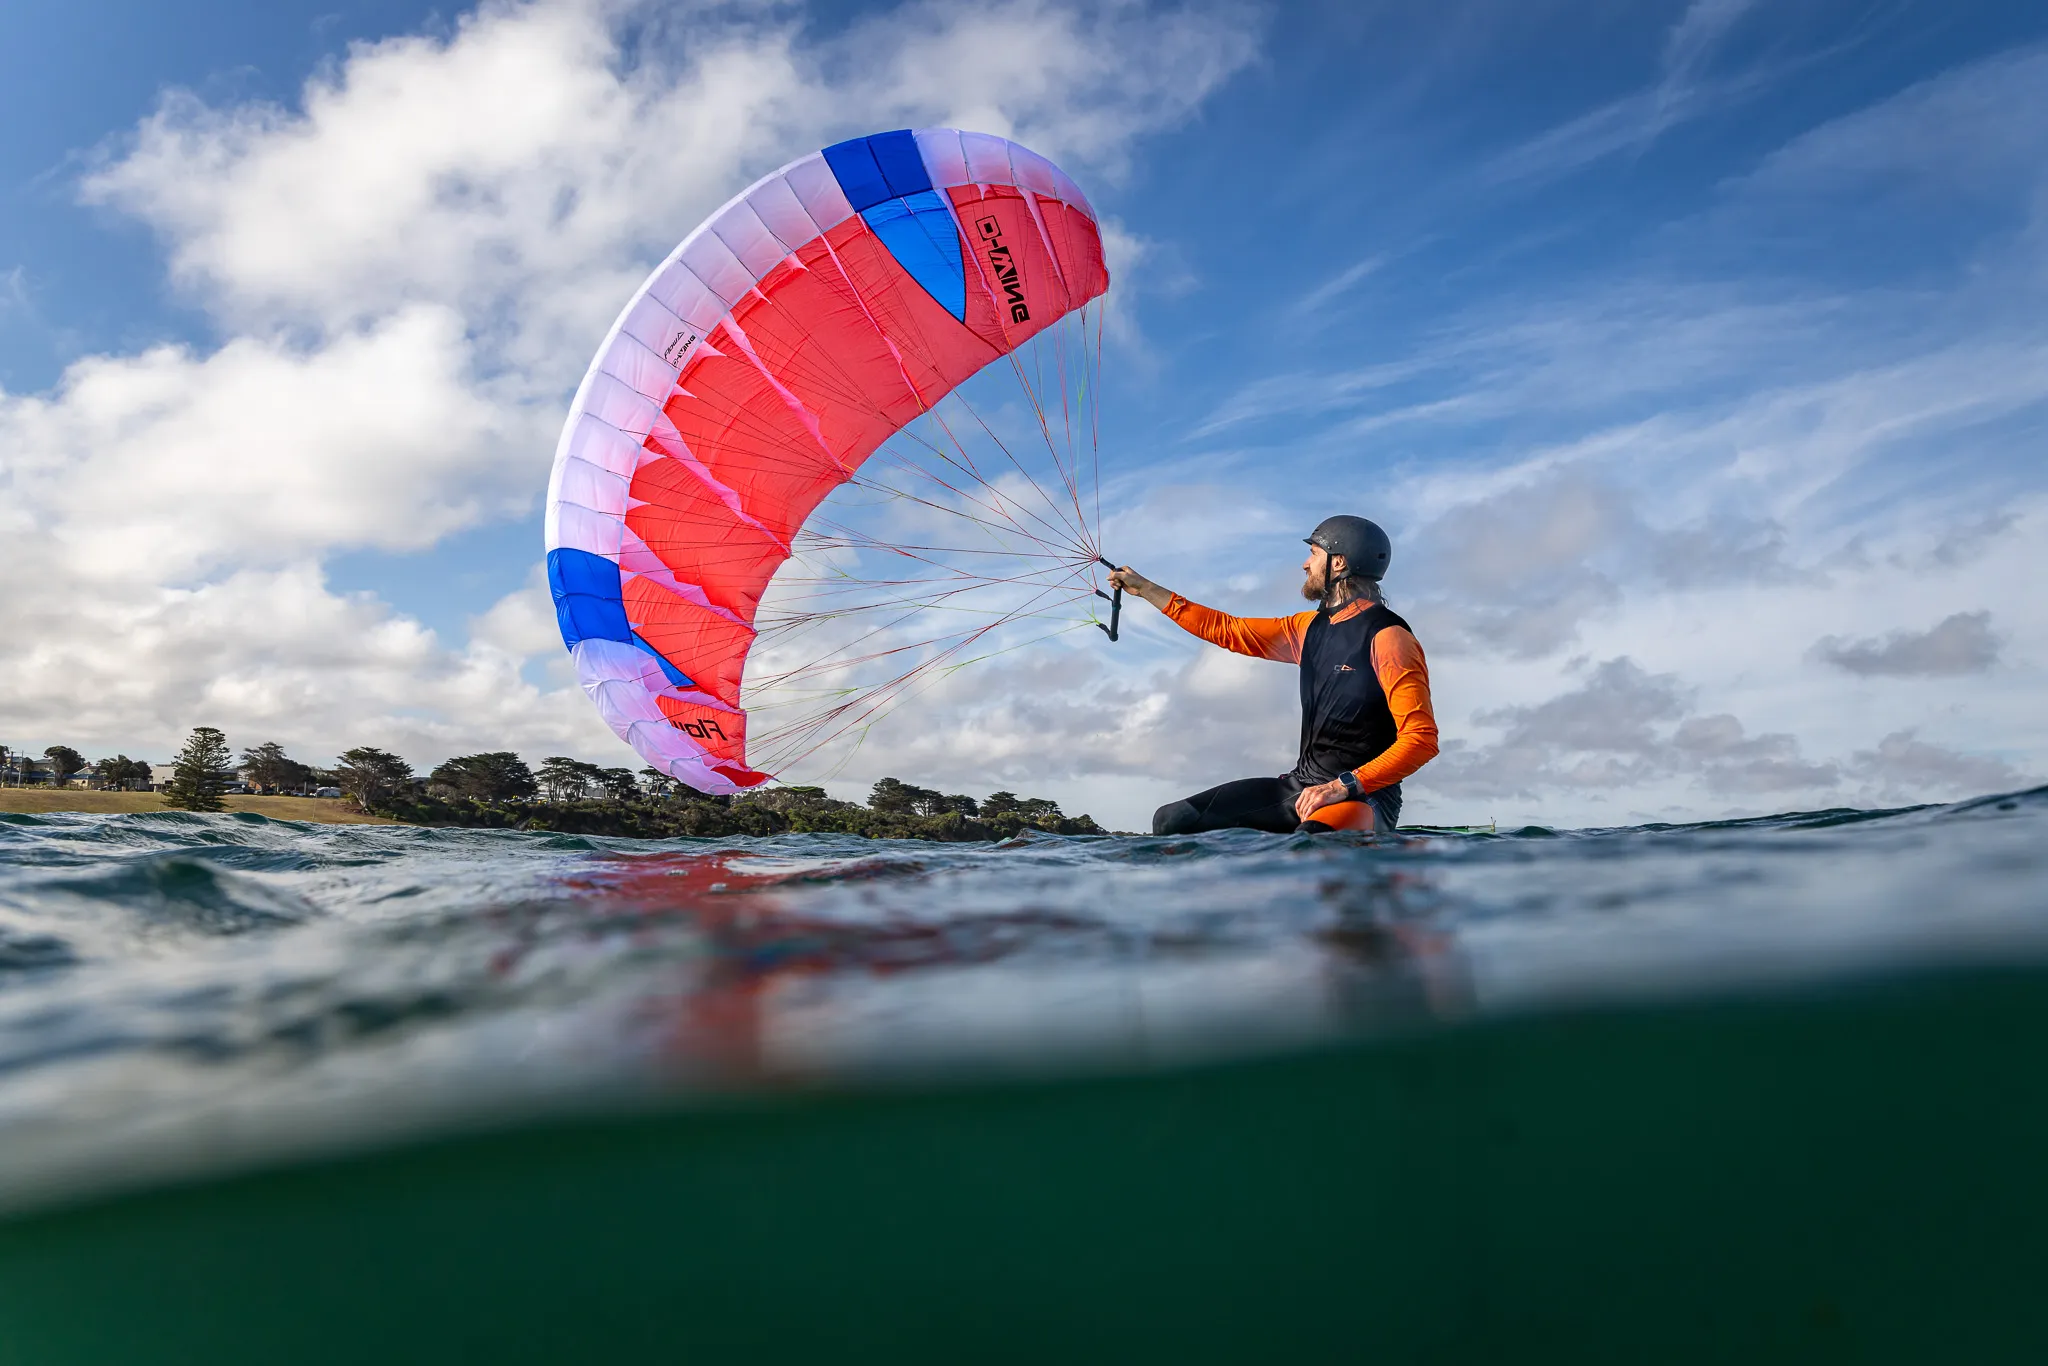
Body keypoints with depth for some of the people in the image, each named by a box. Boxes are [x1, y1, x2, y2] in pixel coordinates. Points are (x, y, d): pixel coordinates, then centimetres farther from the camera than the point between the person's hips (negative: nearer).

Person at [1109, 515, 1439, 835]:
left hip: (1363, 798, -8)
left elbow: (1422, 739, -18)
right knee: (1173, 821, -5)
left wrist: (1343, 787, -24)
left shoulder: (1387, 637, -12)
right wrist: (1145, 588, 23)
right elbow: (1226, 630, 20)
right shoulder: (1311, 627, 12)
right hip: (1300, 786, 8)